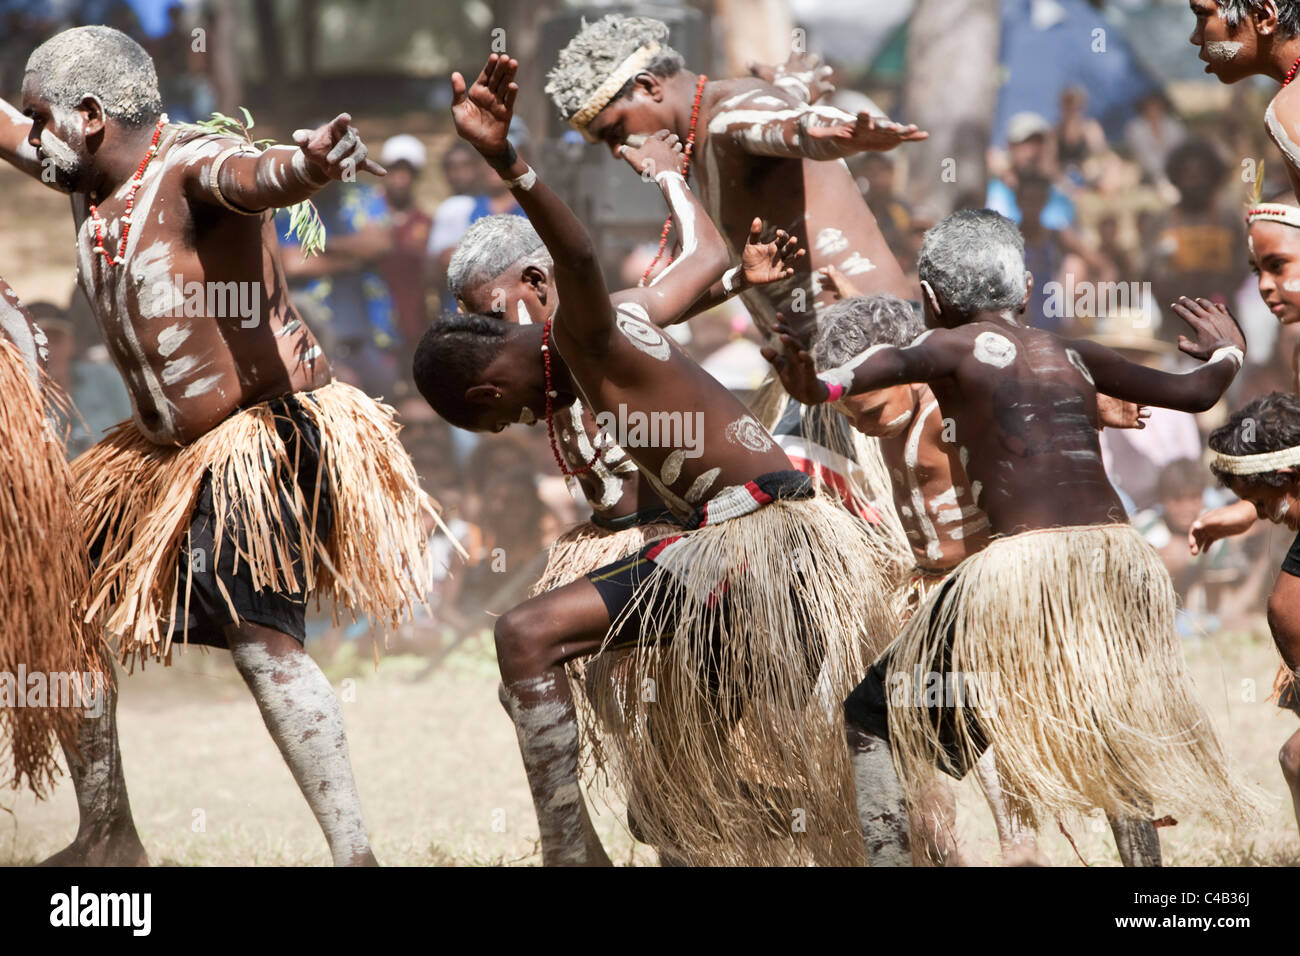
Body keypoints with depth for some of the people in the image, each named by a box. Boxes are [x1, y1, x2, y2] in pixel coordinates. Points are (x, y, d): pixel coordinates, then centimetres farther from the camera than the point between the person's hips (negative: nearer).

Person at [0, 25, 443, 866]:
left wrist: (309, 163, -64)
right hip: (165, 450, 10)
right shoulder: (90, 176, 6)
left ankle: (354, 853, -21)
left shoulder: (191, 166, -19)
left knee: (259, 636, -21)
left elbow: (254, 177, -41)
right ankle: (107, 836, 24)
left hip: (261, 434, -10)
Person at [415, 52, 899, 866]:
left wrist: (506, 163, -51)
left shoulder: (586, 341, -10)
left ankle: (569, 847, -25)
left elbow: (579, 258, -34)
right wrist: (673, 183, 51)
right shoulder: (631, 315, 16)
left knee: (529, 636, -20)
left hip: (752, 540, -11)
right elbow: (713, 257, 33)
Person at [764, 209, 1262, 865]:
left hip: (1025, 563, -5)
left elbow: (898, 361, -18)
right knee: (1112, 728, 31)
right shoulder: (1072, 357, 19)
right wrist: (1226, 351, 49)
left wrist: (823, 388, -39)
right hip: (1120, 556, 5)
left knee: (873, 719, 8)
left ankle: (887, 856, -8)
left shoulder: (957, 347, 6)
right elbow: (1196, 393, 26)